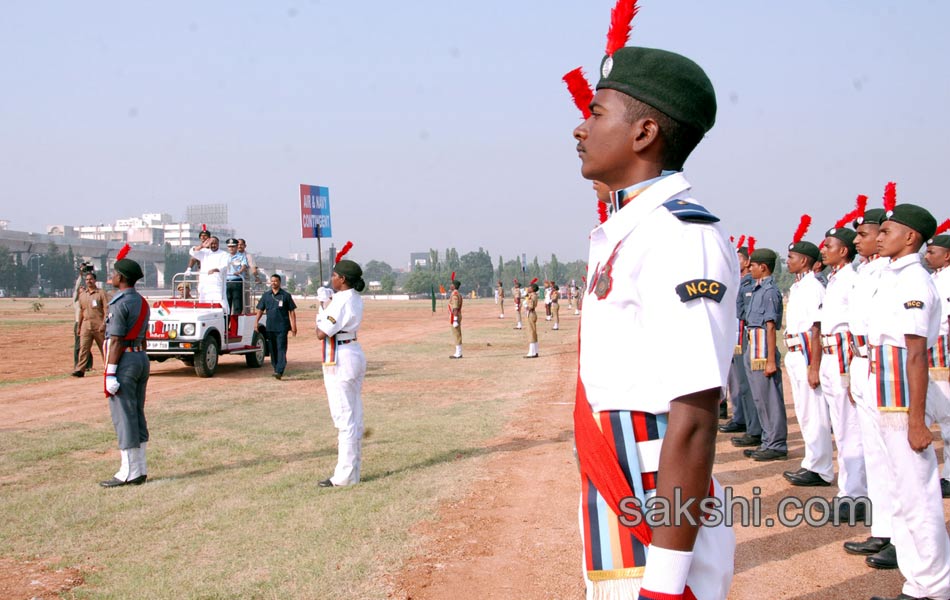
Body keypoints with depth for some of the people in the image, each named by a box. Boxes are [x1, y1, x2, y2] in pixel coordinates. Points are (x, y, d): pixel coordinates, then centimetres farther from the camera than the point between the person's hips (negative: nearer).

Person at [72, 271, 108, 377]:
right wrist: (79, 326, 18)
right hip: (86, 326, 4)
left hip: (98, 326, -4)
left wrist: (103, 324, -16)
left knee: (104, 348, 5)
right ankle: (79, 370, -11)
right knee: (83, 348, -6)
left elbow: (106, 310, -6)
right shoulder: (82, 295, 15)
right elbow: (81, 311, 20)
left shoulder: (101, 293, -1)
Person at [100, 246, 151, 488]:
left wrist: (110, 374, -18)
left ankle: (129, 472, -3)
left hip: (124, 361, -9)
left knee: (123, 417, -4)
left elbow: (116, 341, -18)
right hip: (142, 359, 9)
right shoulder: (142, 302, 12)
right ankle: (140, 470, 16)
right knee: (137, 415, 12)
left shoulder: (119, 303, -15)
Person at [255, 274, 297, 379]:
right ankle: (276, 369, 21)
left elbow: (292, 311, 2)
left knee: (281, 349, -10)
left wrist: (293, 326, -4)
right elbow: (260, 310, 14)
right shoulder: (266, 295, 12)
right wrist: (256, 321, 1)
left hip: (282, 327, -4)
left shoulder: (286, 295, 2)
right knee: (272, 350, 10)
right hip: (269, 327, 4)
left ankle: (279, 371, -18)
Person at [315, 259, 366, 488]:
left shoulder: (341, 301, -19)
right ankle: (353, 470, 21)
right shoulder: (356, 299, 11)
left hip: (340, 360, -10)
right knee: (355, 416, 13)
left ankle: (344, 475, -3)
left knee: (344, 418, -7)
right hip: (355, 355, 10)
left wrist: (321, 312, -3)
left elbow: (322, 333, -19)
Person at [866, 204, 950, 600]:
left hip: (904, 403, -10)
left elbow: (917, 356, -20)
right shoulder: (892, 278, 14)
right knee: (903, 494, 15)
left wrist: (916, 420, -22)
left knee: (917, 496, -2)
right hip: (886, 403, 10)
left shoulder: (913, 281, -15)